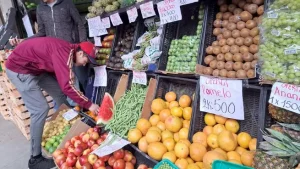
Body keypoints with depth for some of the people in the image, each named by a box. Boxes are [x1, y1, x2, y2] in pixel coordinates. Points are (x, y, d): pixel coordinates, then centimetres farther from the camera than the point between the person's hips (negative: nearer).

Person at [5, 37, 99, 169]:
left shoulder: (67, 50, 0)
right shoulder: (65, 52, -30)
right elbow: (67, 85, -35)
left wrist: (69, 74, -7)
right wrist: (88, 104, -30)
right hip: (19, 68, -10)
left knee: (60, 93, 12)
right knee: (41, 109, -14)